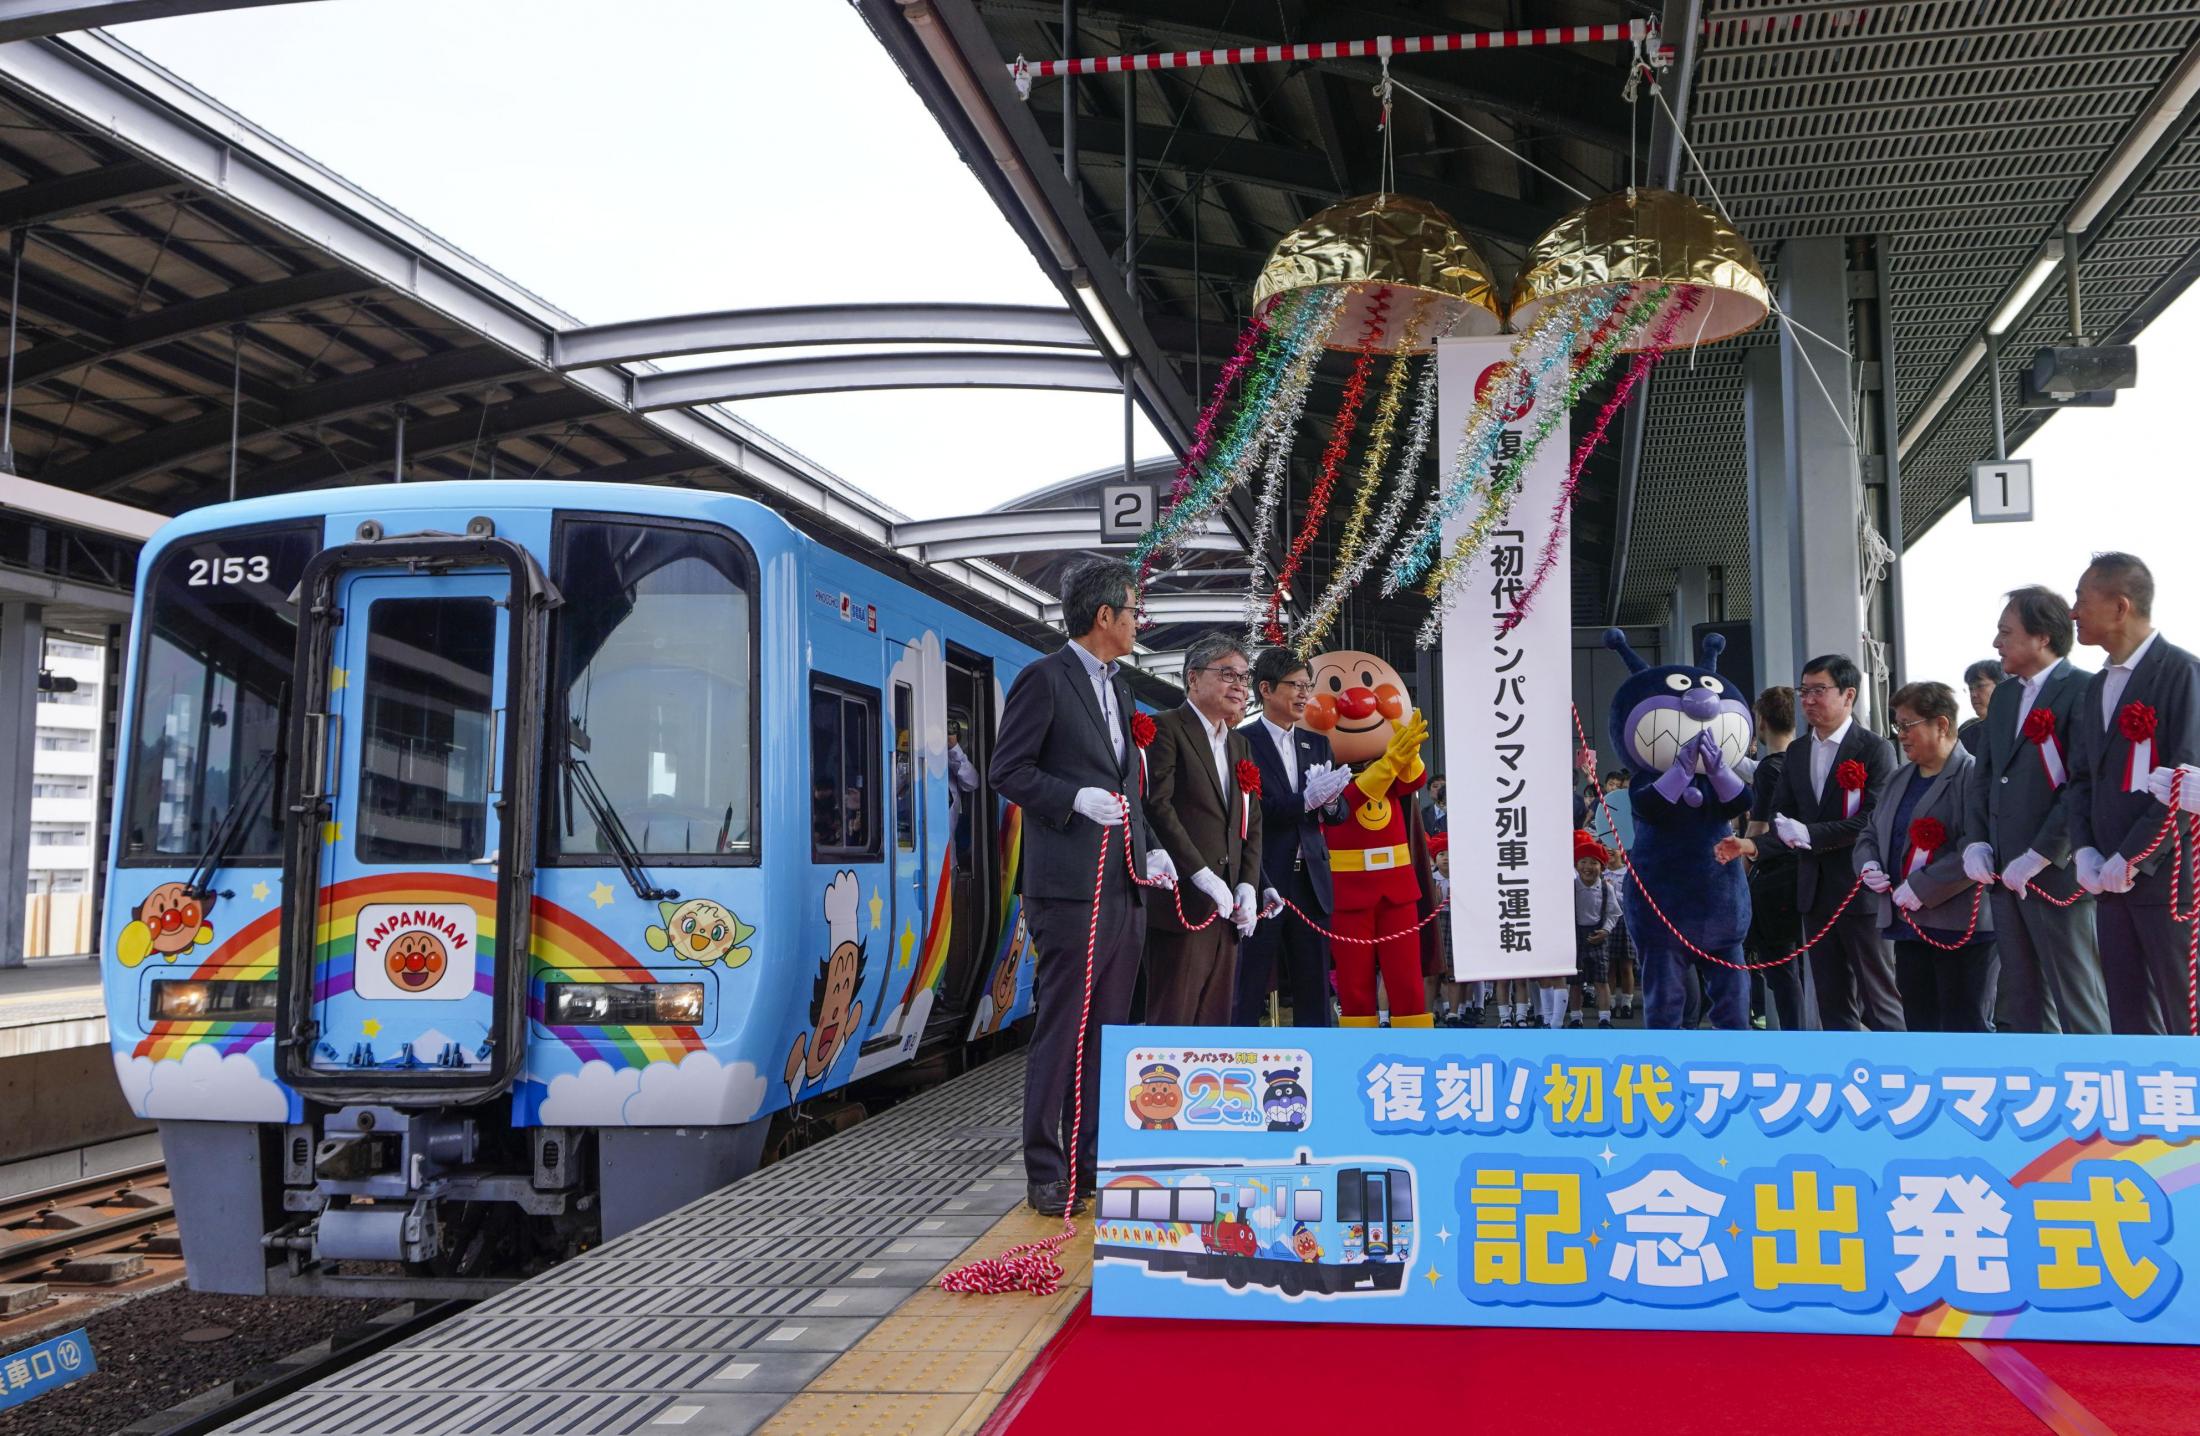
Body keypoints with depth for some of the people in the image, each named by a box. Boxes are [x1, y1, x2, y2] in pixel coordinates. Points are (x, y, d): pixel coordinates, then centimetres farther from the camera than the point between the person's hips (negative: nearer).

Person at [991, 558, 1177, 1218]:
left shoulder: (1117, 686, 20)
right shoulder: (1043, 679, -5)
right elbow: (1008, 770, -9)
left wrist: (1148, 848, 12)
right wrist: (1076, 798, -21)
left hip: (1125, 886, 8)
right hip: (1072, 885, -8)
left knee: (1108, 1030, 10)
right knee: (1061, 1032, -5)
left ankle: (1094, 1158, 18)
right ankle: (1046, 1173, 2)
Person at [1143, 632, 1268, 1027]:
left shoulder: (1240, 744, 21)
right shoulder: (1166, 729, -4)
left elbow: (1252, 823, 19)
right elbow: (1158, 806, -14)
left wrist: (1247, 884, 5)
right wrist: (1203, 876, -16)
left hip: (1226, 906, 8)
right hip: (1182, 901, -7)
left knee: (1215, 1020, 7)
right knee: (1173, 1021, -7)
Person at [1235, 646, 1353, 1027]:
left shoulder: (1318, 744, 15)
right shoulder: (1242, 742, -5)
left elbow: (1337, 814, 15)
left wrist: (1330, 800, -7)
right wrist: (1306, 801, -21)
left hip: (1310, 882, 6)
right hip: (1263, 881, -6)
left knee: (1314, 993, 8)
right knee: (1248, 995, -1)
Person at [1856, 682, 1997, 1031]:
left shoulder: (1975, 775, -12)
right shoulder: (1899, 779, 16)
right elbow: (1870, 833, 25)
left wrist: (1923, 887, -22)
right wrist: (1869, 864, 3)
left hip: (1961, 927, -8)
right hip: (1908, 924, 8)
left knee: (1966, 1029, -3)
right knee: (1920, 1026, 13)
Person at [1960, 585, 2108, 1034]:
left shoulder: (2082, 691, -10)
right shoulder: (2004, 695, 16)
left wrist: (2039, 856, -18)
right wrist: (1975, 842, 5)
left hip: (2058, 875, -8)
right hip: (2005, 875, 8)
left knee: (2079, 1008, -2)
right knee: (2019, 1008, 12)